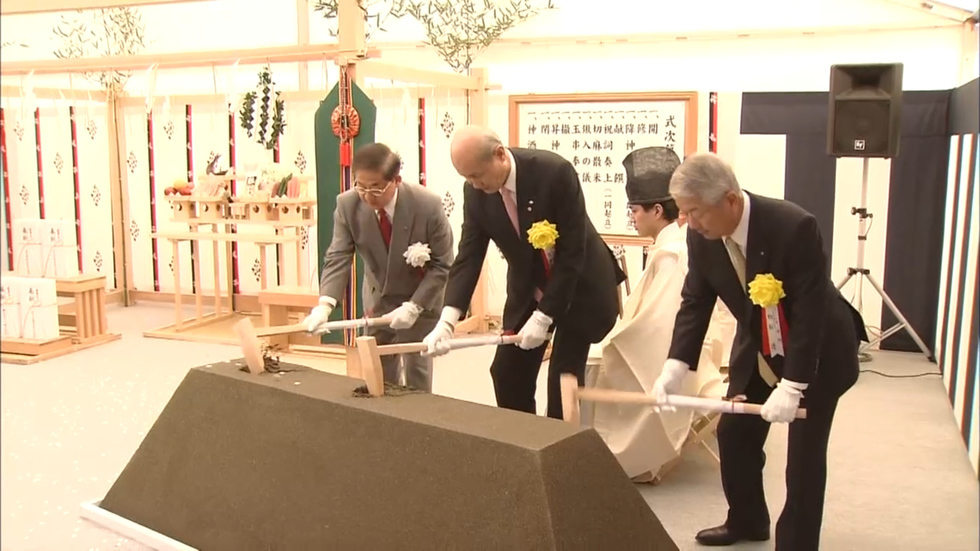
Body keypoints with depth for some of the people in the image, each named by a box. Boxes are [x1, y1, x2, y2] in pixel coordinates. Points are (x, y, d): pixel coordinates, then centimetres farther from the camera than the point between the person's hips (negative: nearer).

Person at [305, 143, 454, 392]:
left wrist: (414, 306, -27)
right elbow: (338, 258, -20)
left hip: (421, 299, -3)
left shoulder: (428, 205, -28)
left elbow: (442, 265, -20)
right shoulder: (347, 204, -20)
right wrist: (324, 305, -36)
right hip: (378, 297, 3)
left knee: (417, 370, 4)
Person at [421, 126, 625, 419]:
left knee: (563, 379, -5)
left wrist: (543, 317, -26)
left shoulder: (555, 172, -29)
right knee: (507, 374, 4)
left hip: (579, 287, -5)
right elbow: (469, 255, -13)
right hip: (527, 290, 5)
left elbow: (572, 253, -26)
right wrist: (447, 320, -26)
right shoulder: (476, 191, -14)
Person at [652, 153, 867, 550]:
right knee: (734, 434, 10)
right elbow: (694, 303, -9)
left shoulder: (794, 227, -33)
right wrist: (674, 367, -21)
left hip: (818, 351, -5)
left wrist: (791, 386, -31)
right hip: (756, 348, 6)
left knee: (804, 452, -1)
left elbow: (809, 313, -29)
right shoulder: (701, 237, -16)